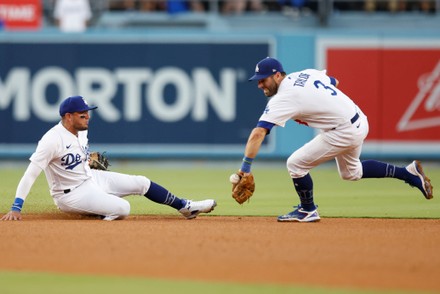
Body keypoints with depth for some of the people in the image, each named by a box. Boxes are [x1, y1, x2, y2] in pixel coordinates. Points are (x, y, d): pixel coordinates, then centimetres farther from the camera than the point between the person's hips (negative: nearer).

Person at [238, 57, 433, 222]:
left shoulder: (283, 98, -17)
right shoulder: (306, 74, 6)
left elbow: (258, 133, -26)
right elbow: (334, 81, 26)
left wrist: (245, 168, -27)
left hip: (344, 132, -10)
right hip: (360, 122, 10)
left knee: (296, 164, -4)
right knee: (350, 172, 30)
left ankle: (308, 211, 17)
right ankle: (409, 173, 32)